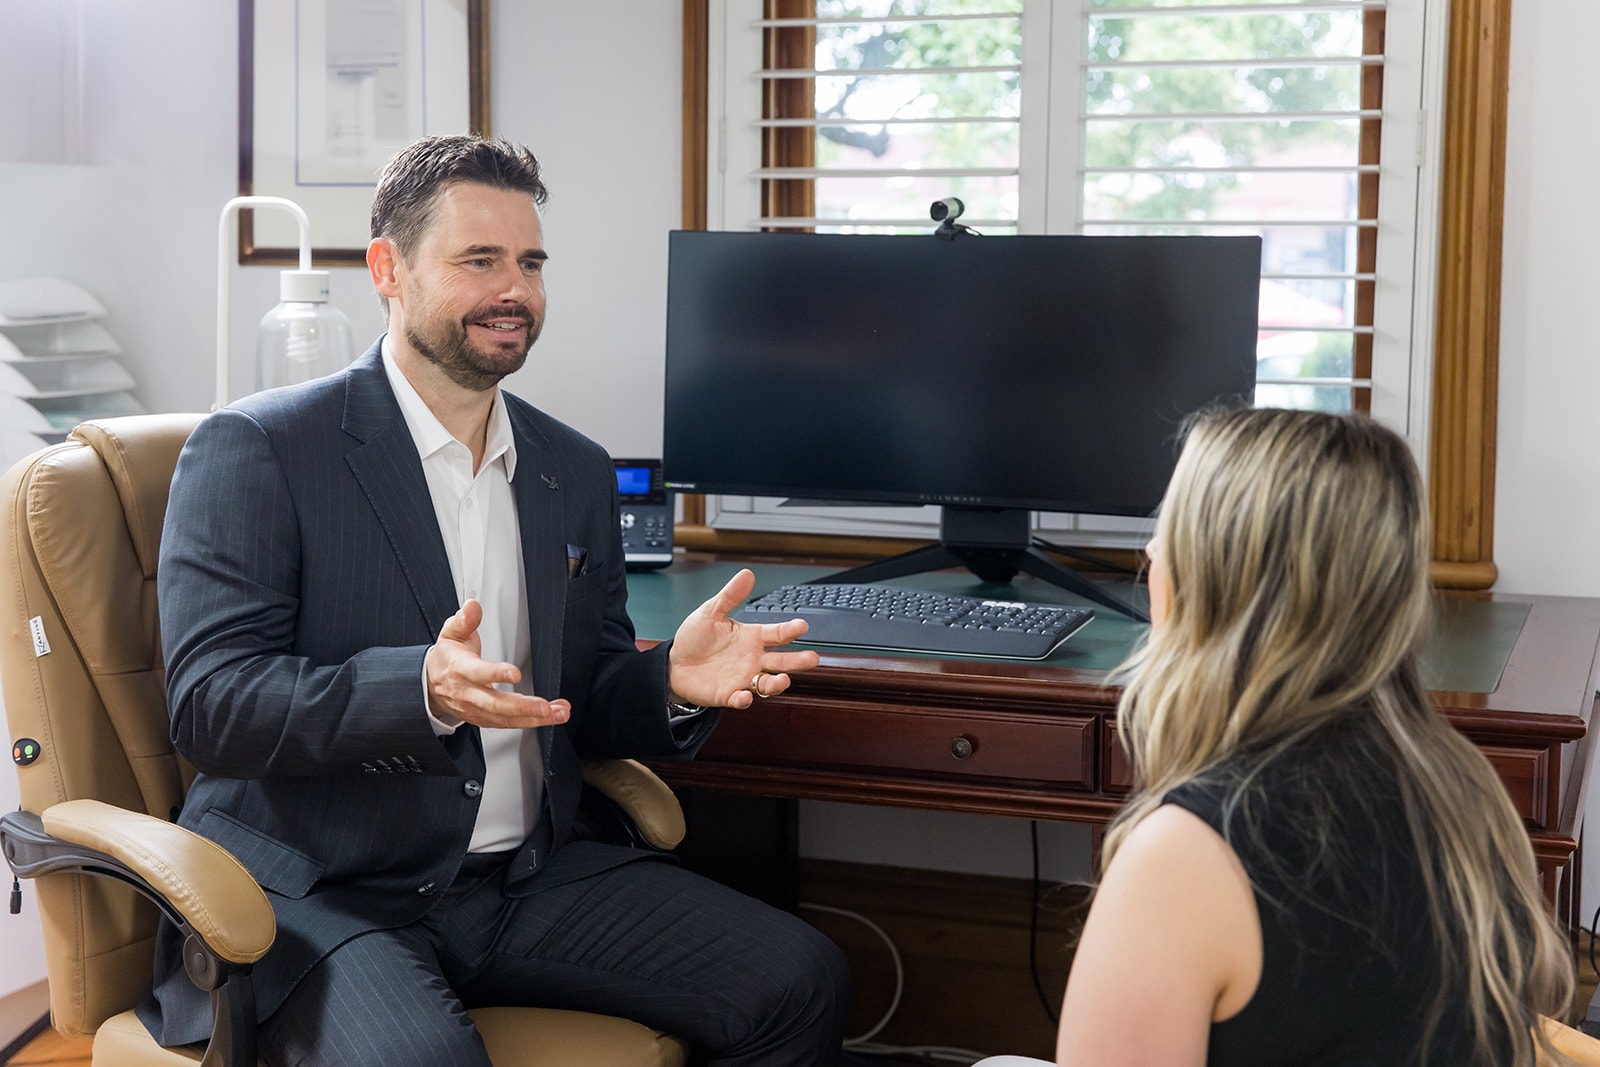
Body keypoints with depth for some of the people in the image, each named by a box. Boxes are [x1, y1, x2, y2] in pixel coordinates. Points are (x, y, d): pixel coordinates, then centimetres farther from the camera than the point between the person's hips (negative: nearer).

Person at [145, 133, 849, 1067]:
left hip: (528, 876, 6)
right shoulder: (254, 451, -5)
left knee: (802, 982, -10)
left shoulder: (576, 471, 14)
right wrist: (424, 690, -30)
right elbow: (211, 702, -14)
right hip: (317, 896, -5)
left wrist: (672, 681, -7)